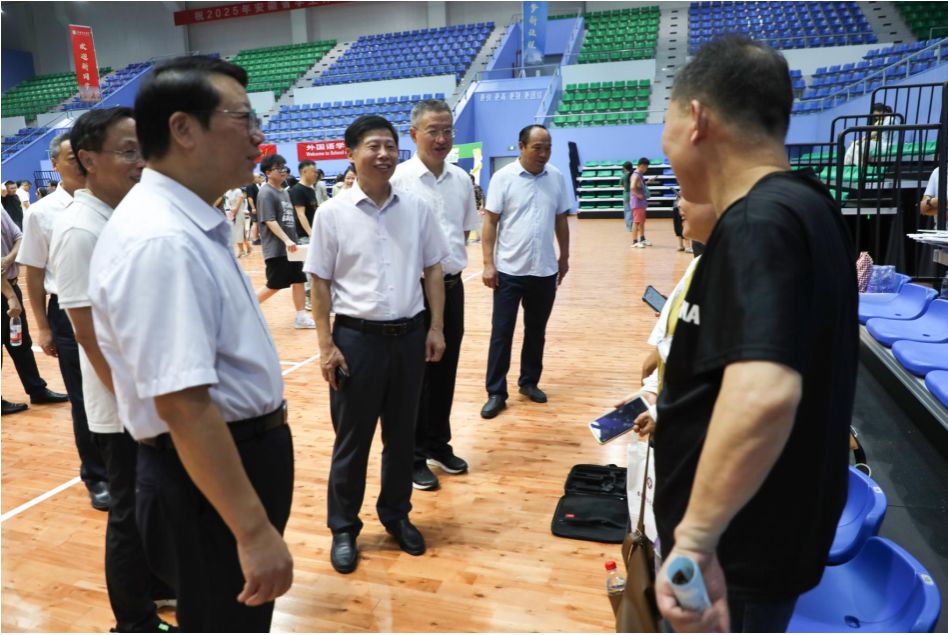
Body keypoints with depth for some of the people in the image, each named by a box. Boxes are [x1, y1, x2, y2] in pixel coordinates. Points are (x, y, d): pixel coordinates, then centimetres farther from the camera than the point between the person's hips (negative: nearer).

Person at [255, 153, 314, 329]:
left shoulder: (284, 192, 15)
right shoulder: (266, 193, -12)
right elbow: (270, 221, -20)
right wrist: (286, 240, -28)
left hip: (290, 247, 9)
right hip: (276, 249, -8)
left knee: (298, 281, 8)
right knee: (274, 286, -3)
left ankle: (301, 317, 14)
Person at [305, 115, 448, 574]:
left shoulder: (417, 208, 2)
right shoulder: (332, 213, -5)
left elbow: (433, 270, 8)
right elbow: (320, 282, -3)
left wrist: (436, 327, 3)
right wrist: (326, 346, -6)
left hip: (409, 334, 3)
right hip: (356, 336, -2)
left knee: (402, 434, 15)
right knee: (352, 438, 9)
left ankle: (396, 514, 35)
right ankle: (343, 528, 27)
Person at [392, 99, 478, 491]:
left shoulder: (462, 180, 6)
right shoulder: (398, 179, -12)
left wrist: (452, 263, 8)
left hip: (452, 286, 6)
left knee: (445, 371, 15)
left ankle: (438, 445, 33)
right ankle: (414, 457, 20)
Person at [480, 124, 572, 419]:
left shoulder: (557, 177, 4)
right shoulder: (503, 177, -6)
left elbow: (561, 220, 13)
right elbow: (490, 222, -6)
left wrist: (564, 257, 15)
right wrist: (488, 263, -10)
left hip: (545, 270, 3)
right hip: (509, 270, -3)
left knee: (536, 331, 13)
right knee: (501, 332, 2)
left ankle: (529, 382, 29)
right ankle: (496, 393, 11)